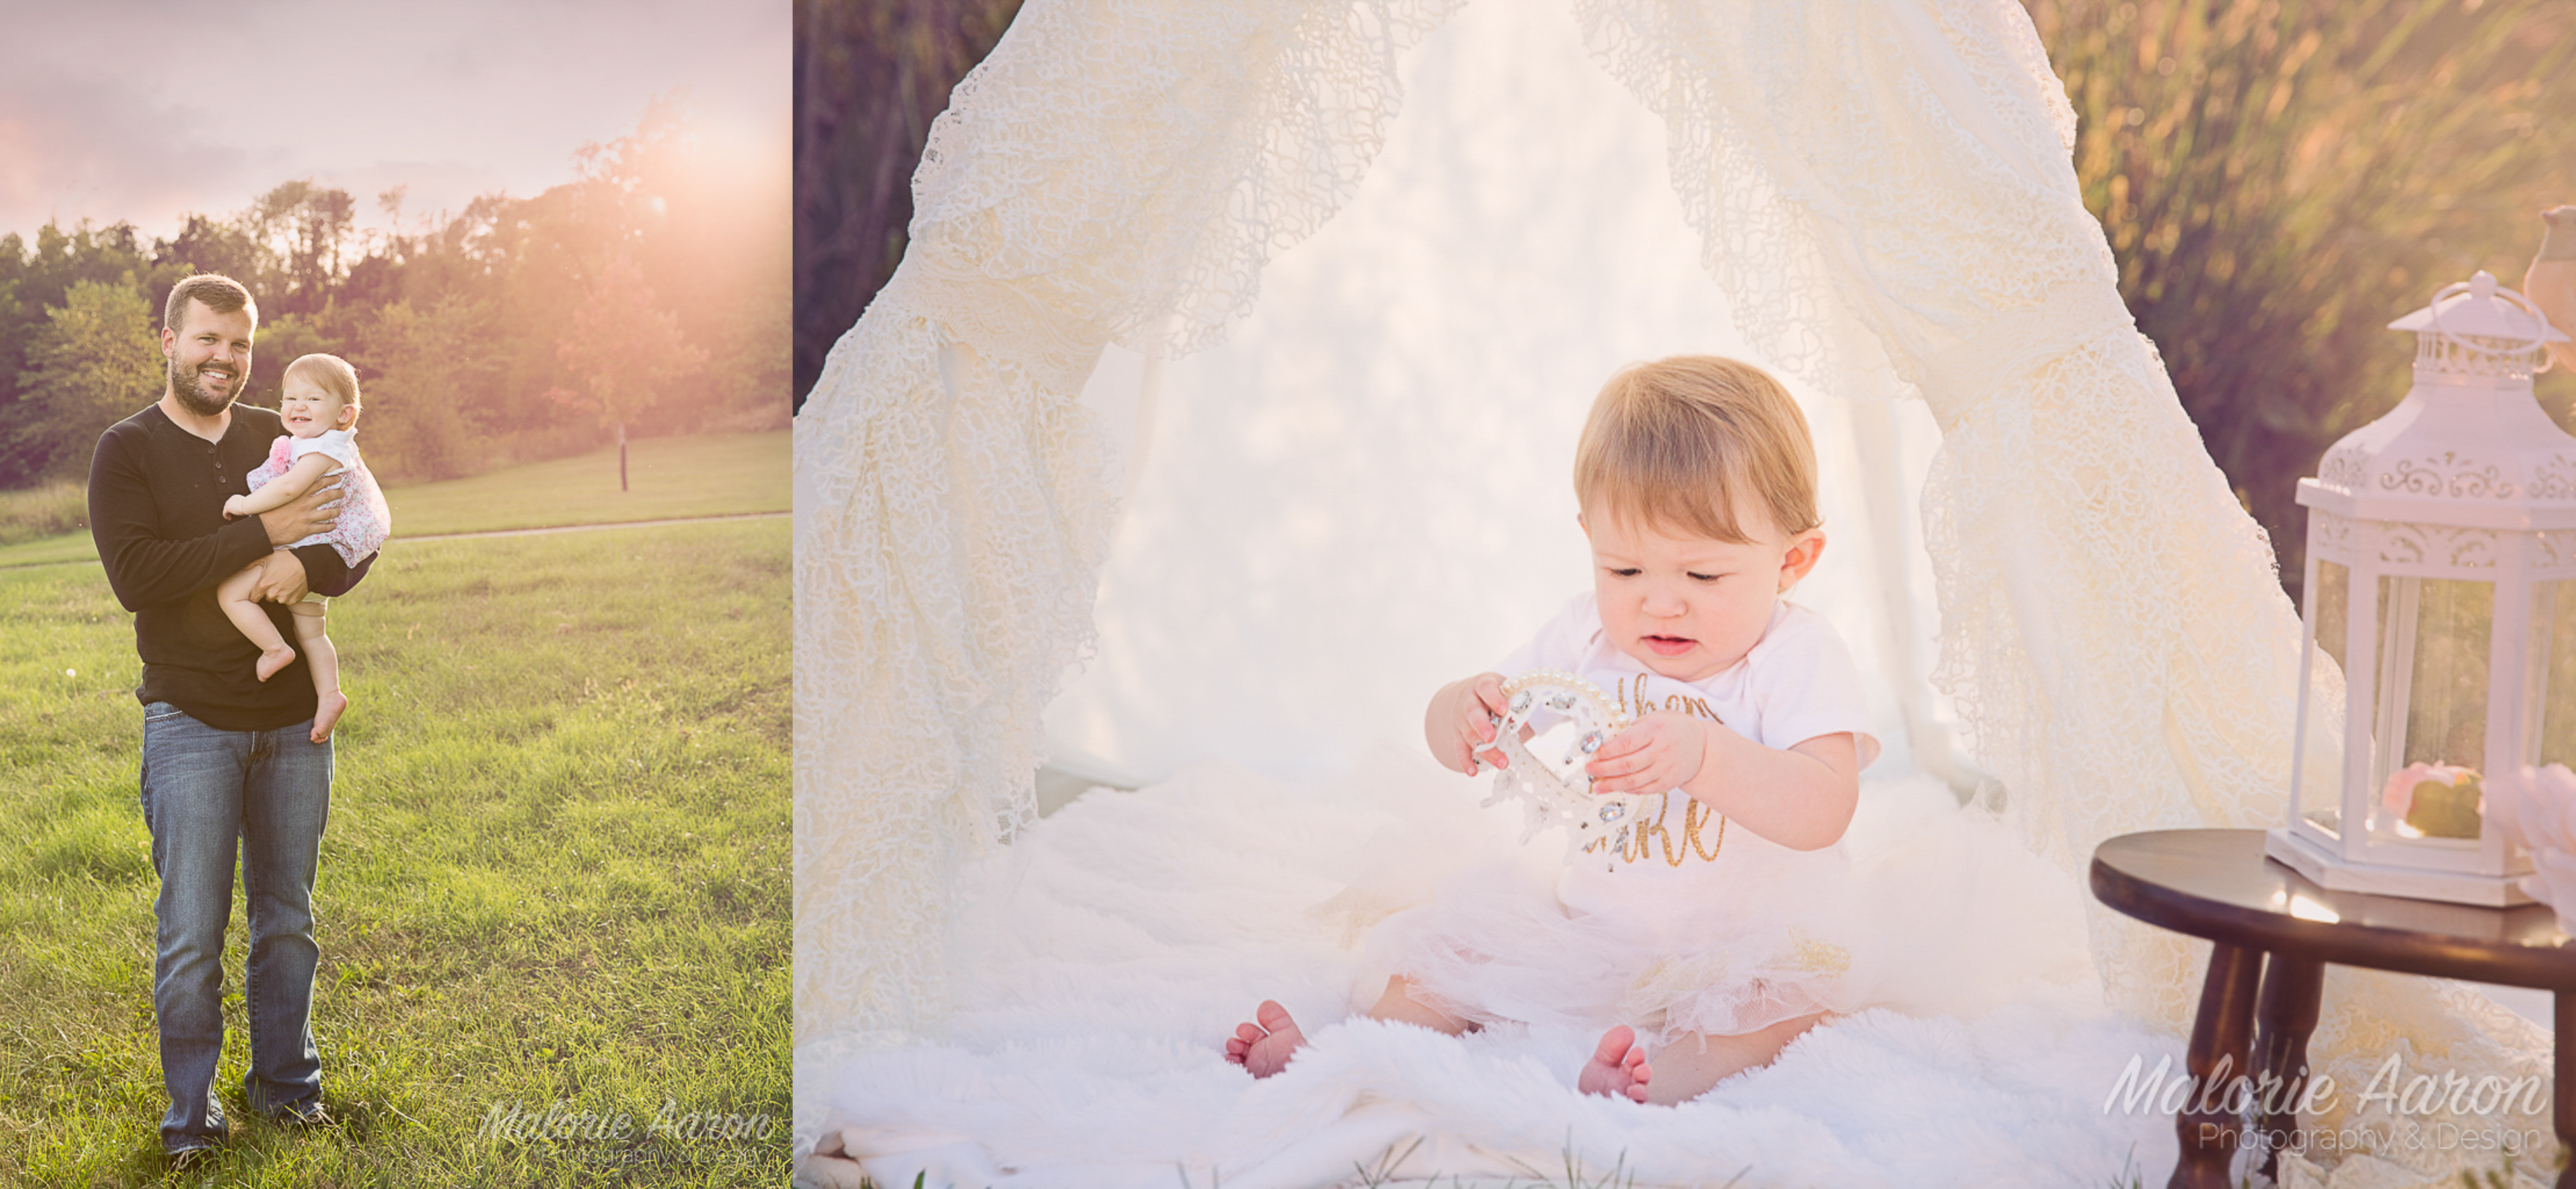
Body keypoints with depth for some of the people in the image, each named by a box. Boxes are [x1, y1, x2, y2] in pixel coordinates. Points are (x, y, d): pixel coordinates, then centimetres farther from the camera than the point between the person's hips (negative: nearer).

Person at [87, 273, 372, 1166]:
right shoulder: (127, 451, -3)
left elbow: (358, 541, 7)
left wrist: (308, 565, -16)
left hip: (294, 719, 4)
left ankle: (286, 1081, 27)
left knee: (287, 920, 13)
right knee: (191, 934, -1)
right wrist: (265, 533, -19)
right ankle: (190, 1109, 14)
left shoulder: (281, 439, 9)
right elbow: (135, 576, -16)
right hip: (191, 723, -3)